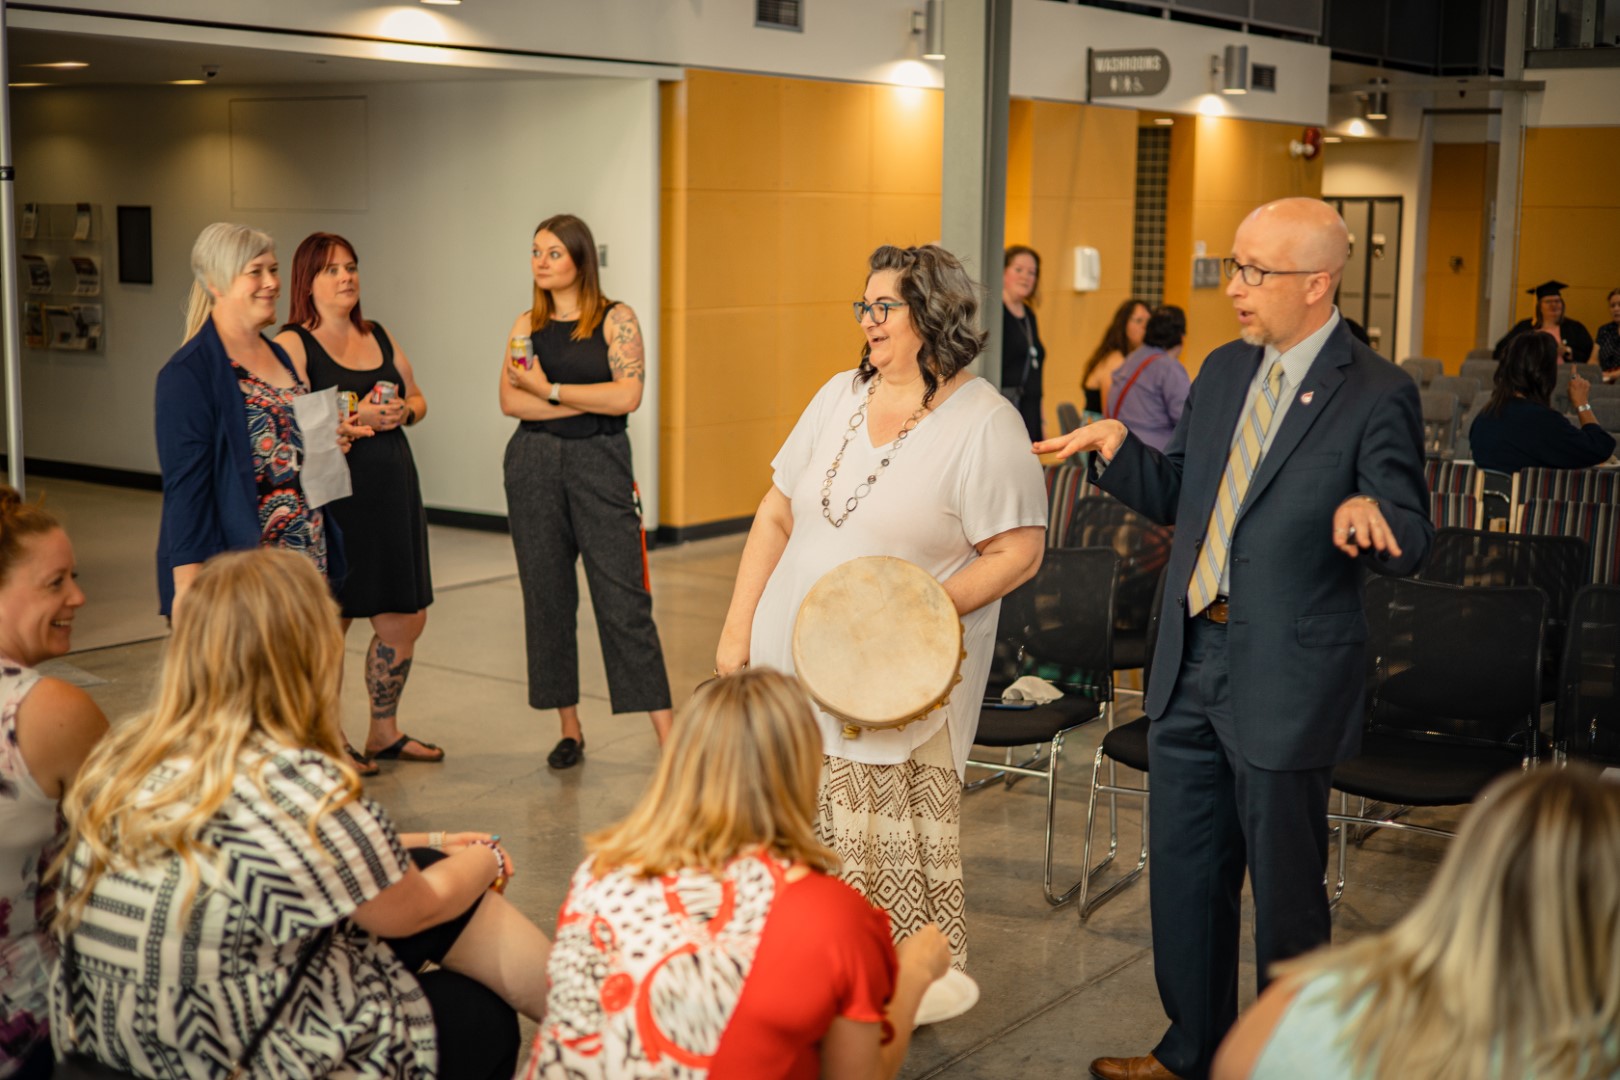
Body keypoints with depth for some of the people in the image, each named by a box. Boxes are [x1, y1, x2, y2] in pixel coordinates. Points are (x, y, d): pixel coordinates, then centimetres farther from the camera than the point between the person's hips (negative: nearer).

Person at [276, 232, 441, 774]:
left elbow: (417, 397, 21)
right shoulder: (292, 344, -6)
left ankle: (385, 733, 29)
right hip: (331, 498, -7)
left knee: (406, 619, 12)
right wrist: (356, 415, -23)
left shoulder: (379, 337, 14)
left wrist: (403, 411, -1)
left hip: (393, 491, 7)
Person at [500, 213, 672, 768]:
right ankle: (570, 730, 17)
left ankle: (667, 736, -5)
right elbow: (510, 400, -2)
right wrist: (591, 402, -10)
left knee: (623, 598, -7)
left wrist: (550, 390, -9)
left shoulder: (616, 319, 0)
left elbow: (628, 395, -12)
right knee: (546, 594, 6)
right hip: (533, 466, 4)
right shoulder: (526, 325, 10)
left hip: (600, 463, -4)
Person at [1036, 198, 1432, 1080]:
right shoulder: (1224, 371, 8)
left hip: (1286, 678, -7)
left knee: (1286, 890, 9)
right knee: (1183, 873, 18)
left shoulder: (1376, 395, -13)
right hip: (1190, 660, 7)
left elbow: (1413, 543, -15)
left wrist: (1369, 514, -38)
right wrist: (1119, 445, -4)